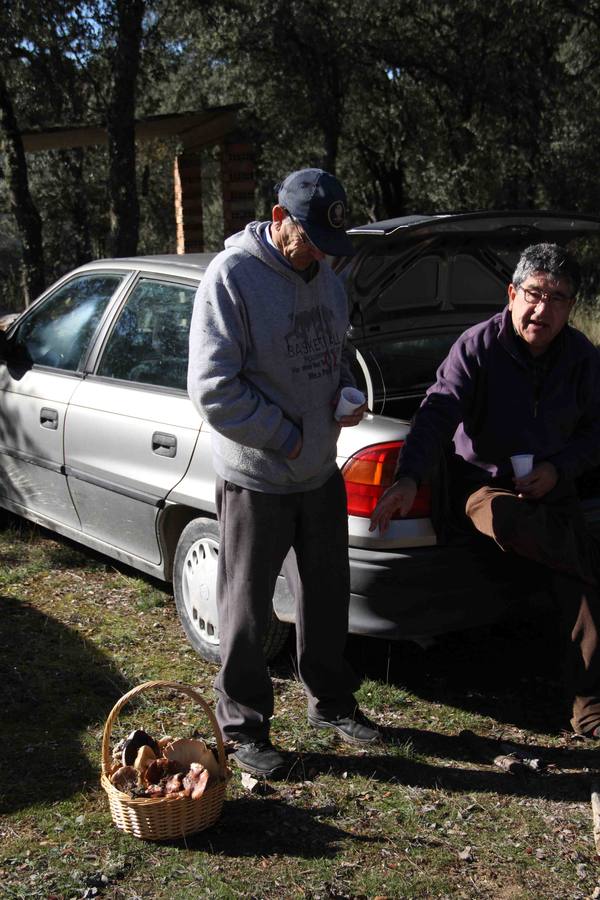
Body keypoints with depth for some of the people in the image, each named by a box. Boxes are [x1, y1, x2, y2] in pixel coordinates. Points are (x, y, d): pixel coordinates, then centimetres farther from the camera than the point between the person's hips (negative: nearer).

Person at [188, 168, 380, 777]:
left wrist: (349, 396, -1)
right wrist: (287, 436, -17)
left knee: (327, 594, 20)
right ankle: (243, 727, 24)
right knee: (247, 611, 6)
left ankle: (330, 701, 39)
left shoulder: (324, 276, 6)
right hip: (256, 481, -7)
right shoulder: (231, 276, -18)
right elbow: (212, 388, -21)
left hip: (321, 474, 7)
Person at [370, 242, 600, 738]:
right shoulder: (479, 347, -13)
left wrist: (559, 469, -12)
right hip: (485, 483, -3)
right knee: (503, 519, -40)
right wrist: (409, 477, -38)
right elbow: (439, 412, -22)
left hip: (552, 489, 3)